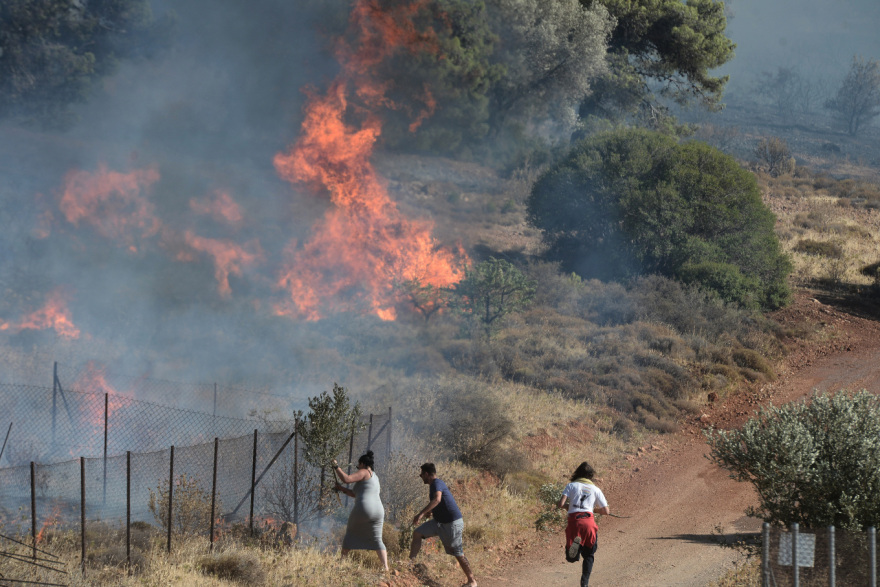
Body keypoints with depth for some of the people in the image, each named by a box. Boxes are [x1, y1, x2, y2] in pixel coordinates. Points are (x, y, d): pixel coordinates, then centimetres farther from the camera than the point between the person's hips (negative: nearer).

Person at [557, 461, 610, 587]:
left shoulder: (571, 486, 12)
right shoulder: (595, 489, 15)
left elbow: (560, 504, -1)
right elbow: (606, 511, 15)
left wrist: (565, 506, 22)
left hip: (574, 521, -1)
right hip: (589, 521, 1)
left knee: (571, 558, 2)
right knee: (589, 555, 14)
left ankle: (575, 543, -31)